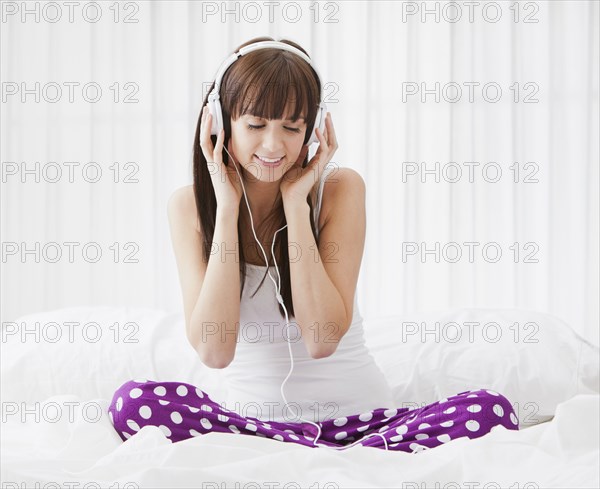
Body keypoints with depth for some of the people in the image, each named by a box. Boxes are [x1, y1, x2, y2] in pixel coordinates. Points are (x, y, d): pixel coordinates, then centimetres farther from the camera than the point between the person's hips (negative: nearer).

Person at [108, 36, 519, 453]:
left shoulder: (340, 189, -4)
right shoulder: (190, 206, -2)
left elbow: (323, 339, -14)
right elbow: (214, 350, -15)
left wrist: (296, 201, -14)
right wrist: (227, 207, -15)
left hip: (362, 417, 0)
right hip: (255, 424, 1)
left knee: (492, 411, -26)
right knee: (135, 402, -28)